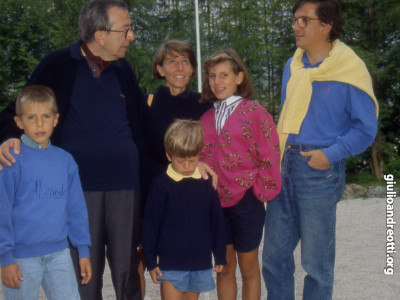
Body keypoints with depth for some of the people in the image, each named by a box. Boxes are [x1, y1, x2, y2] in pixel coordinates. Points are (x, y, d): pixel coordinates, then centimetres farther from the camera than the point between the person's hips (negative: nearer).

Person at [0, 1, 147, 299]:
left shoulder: (124, 70, 11)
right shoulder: (58, 65, 0)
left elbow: (143, 124, 17)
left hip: (126, 186, 3)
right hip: (78, 186, -3)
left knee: (128, 272, 7)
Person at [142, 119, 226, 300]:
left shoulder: (207, 184, 4)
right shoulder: (161, 185, -6)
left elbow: (217, 222, 11)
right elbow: (150, 224, -3)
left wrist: (220, 256, 12)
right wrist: (151, 261, -4)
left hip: (200, 262, 4)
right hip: (171, 263, -3)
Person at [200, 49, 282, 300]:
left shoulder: (255, 113, -7)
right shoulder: (207, 118, 9)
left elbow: (269, 155, -8)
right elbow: (201, 157, 14)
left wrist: (261, 191, -8)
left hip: (246, 202, -4)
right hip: (215, 202, 5)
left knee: (249, 268, 9)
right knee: (224, 267, 12)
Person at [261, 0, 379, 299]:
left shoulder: (350, 70, -8)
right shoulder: (292, 67, 11)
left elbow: (366, 128, -6)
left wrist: (331, 154, -17)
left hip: (320, 169, -6)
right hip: (283, 166, 6)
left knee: (317, 260, 6)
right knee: (275, 254, 10)